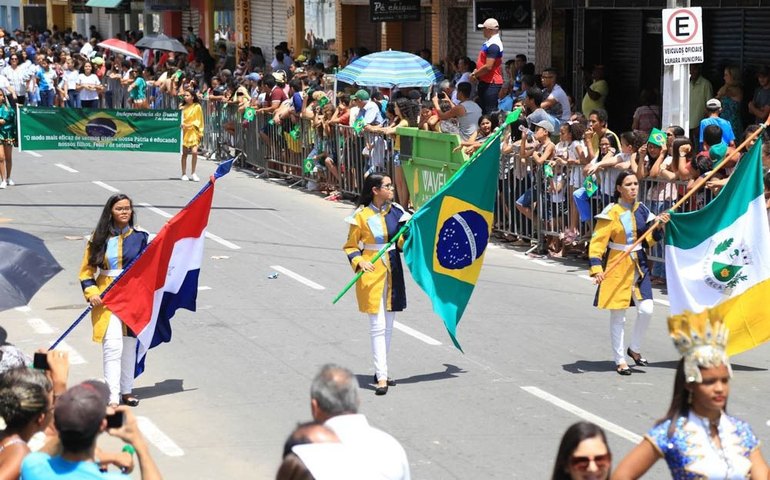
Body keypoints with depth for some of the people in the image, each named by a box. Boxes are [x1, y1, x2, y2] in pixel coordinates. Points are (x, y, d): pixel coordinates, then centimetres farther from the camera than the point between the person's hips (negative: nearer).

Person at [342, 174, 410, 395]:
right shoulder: (362, 216, -8)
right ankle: (382, 378, -8)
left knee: (388, 326, 12)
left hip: (393, 272, 6)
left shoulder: (396, 211, 5)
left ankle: (381, 371, 24)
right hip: (372, 273, -6)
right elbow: (350, 246, -1)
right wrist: (359, 261, -18)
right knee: (377, 326, -8)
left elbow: (402, 242, 9)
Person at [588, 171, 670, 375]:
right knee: (618, 316, 2)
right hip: (617, 267, -5)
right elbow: (597, 242, -15)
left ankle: (635, 349, 19)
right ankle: (620, 360, 13)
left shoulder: (642, 210, 7)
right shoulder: (611, 213, -10)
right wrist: (596, 268, -26)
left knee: (646, 310, -4)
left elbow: (650, 240, 14)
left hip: (639, 265, 5)